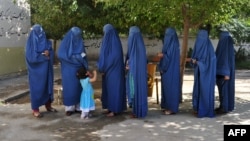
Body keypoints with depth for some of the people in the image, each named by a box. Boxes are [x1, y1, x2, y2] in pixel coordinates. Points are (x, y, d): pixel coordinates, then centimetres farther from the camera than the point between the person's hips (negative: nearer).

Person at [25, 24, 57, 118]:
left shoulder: (46, 41, 8)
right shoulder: (30, 42, -7)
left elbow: (51, 54, 3)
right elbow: (31, 57, -16)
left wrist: (48, 53, -19)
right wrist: (43, 55, -16)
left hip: (46, 69, 6)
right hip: (36, 70, -5)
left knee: (48, 86, 11)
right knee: (36, 88, -1)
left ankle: (48, 105, 25)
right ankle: (35, 109, 7)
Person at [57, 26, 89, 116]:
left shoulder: (80, 43, 7)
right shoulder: (65, 43, -6)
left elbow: (83, 56, 9)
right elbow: (61, 55, -17)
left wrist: (86, 68, -5)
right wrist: (77, 57, -19)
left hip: (79, 70, 4)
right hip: (68, 70, -4)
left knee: (79, 88, 5)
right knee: (69, 88, -1)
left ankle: (78, 107, 12)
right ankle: (69, 108, 8)